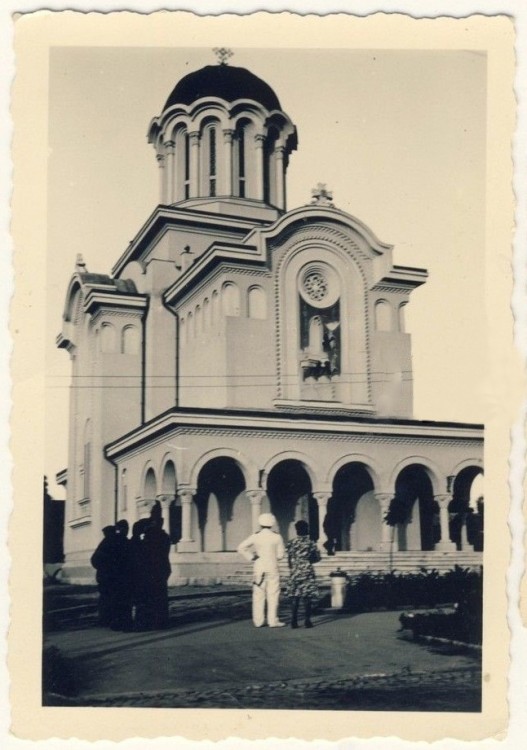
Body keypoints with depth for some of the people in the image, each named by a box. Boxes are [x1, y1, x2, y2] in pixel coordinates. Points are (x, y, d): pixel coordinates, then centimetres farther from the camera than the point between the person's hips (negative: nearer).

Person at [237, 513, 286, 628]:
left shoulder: (255, 536, -3)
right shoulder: (276, 537, -5)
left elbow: (241, 548, -7)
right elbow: (280, 554, -1)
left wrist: (251, 557, 0)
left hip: (259, 568, 1)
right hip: (272, 568, -1)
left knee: (258, 595, 7)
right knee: (273, 595, 4)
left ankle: (258, 621, 8)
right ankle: (273, 621, 3)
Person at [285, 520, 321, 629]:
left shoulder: (291, 543, -2)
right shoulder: (311, 543, -5)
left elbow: (289, 559, 1)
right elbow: (317, 558, 2)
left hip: (295, 573, 2)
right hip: (308, 572, -2)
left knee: (294, 597, 6)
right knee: (308, 597, 3)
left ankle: (294, 621, 4)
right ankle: (307, 620, 1)